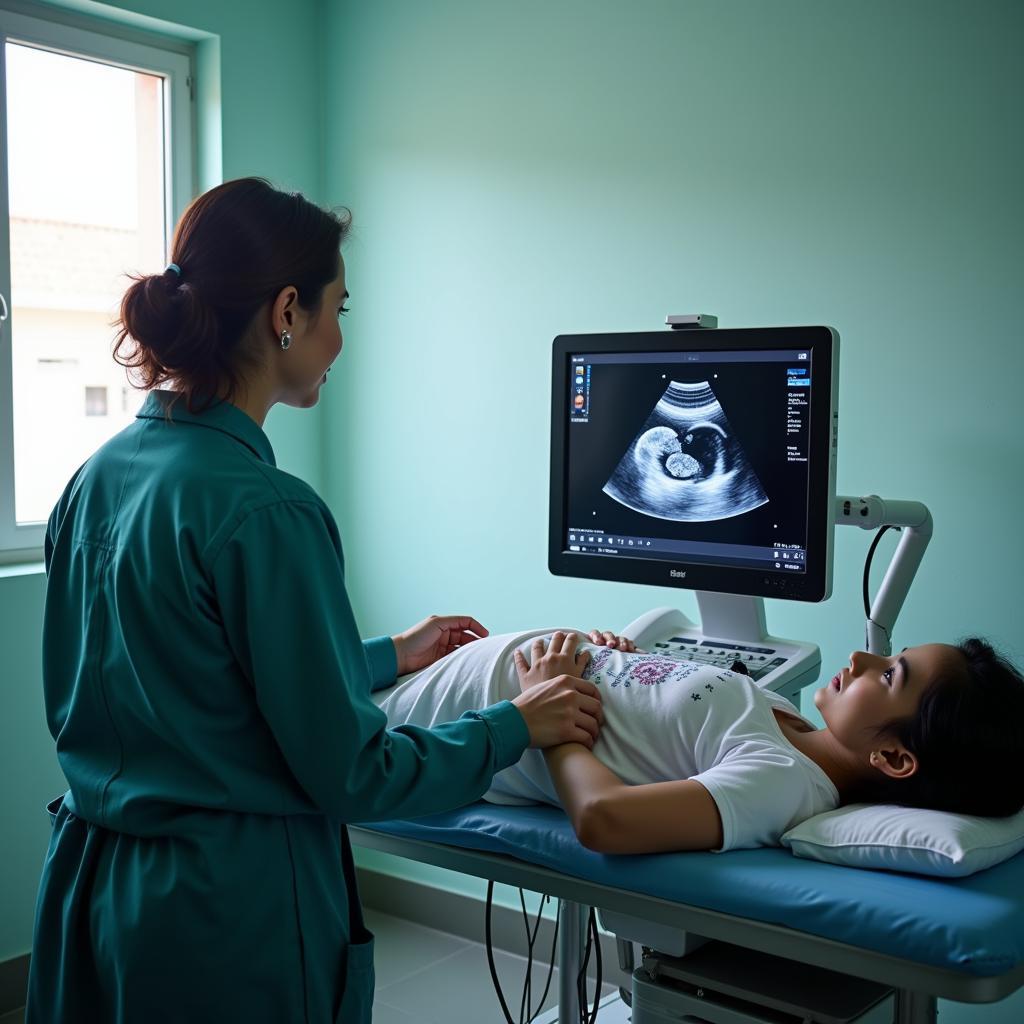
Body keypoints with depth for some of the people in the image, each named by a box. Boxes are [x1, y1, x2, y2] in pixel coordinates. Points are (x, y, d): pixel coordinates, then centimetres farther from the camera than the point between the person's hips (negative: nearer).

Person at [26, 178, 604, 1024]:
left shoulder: (100, 476, 1)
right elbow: (347, 773, -18)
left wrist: (388, 657, 18)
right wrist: (517, 726, -4)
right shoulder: (263, 510, -24)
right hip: (231, 912, -8)